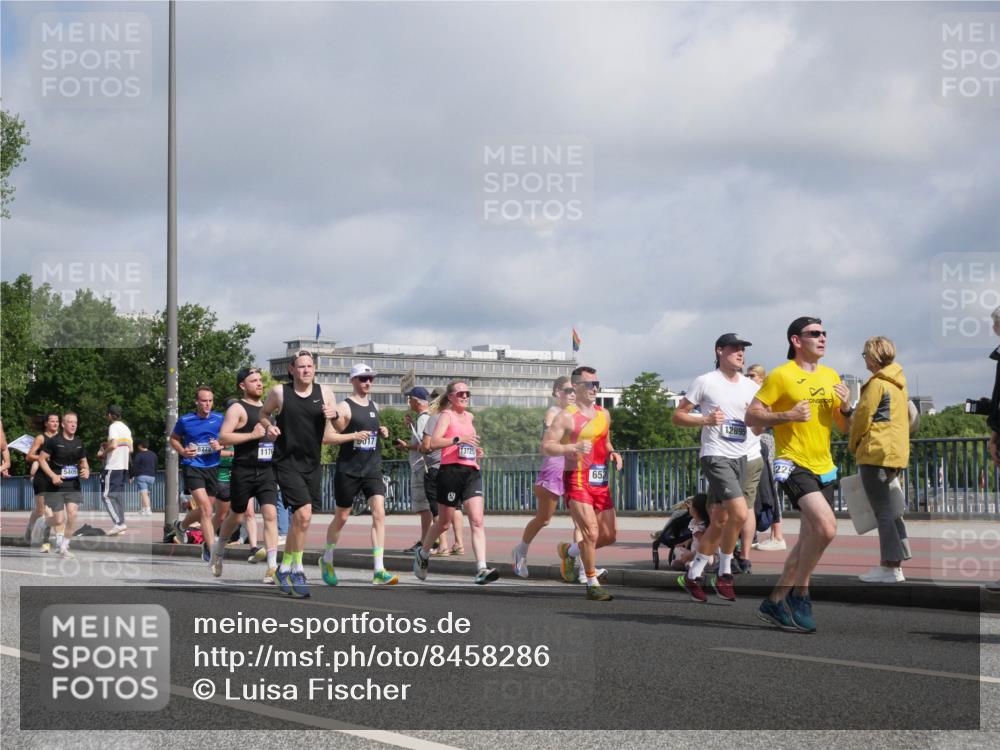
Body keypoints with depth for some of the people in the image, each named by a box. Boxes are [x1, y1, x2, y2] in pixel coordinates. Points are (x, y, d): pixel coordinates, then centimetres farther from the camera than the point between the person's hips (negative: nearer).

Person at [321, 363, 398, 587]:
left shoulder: (374, 406, 13)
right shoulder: (344, 407, -7)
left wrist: (382, 432, 8)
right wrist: (354, 436, -22)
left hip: (372, 469, 4)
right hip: (348, 470, -4)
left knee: (379, 514, -12)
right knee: (341, 517, 8)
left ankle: (379, 571, -16)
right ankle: (327, 561, 32)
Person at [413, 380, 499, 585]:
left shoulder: (469, 417, 18)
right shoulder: (447, 415, -2)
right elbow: (433, 443, -17)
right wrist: (459, 439, -28)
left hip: (472, 472, 5)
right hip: (451, 471, -5)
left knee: (477, 521, -11)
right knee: (444, 522, 9)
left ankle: (482, 569, -19)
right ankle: (422, 552, 35)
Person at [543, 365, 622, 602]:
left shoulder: (604, 414, 14)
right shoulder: (567, 416, -7)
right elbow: (546, 446, -11)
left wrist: (613, 453, 7)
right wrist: (574, 447, -25)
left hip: (600, 481, 7)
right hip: (577, 480, -7)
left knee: (609, 535, 6)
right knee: (591, 532, -15)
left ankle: (570, 550, 31)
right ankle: (592, 585, -3)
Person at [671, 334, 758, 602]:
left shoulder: (751, 386, 12)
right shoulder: (705, 382, -4)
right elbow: (677, 416, -2)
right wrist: (705, 420, -18)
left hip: (740, 457, 7)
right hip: (716, 456, -7)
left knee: (719, 521, 8)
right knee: (740, 513, -20)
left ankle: (693, 576, 20)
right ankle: (724, 574, -3)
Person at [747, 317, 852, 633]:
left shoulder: (831, 376, 13)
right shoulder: (781, 375, -6)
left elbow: (845, 428, 17)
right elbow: (752, 417, -8)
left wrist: (846, 408, -3)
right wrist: (788, 415, -20)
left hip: (824, 468, 8)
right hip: (794, 464, -8)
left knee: (809, 541, 11)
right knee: (826, 527, -25)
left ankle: (775, 603, 22)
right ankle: (799, 595, -9)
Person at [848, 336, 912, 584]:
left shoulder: (877, 383, -11)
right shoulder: (898, 383, 17)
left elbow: (863, 416, -11)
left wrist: (853, 445, 4)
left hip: (876, 453, -9)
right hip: (897, 453, 9)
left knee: (882, 510, -8)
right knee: (888, 508, 14)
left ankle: (891, 566, -10)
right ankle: (895, 560, 14)